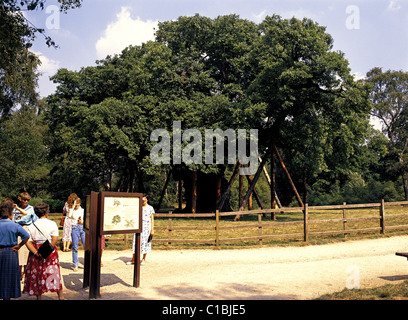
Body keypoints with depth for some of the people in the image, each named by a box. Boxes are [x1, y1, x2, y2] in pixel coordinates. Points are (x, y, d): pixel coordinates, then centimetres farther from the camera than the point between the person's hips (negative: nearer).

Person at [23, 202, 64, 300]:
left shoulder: (32, 226, 2)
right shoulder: (52, 224, -5)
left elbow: (28, 242, -6)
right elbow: (55, 239, -13)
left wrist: (36, 253, -11)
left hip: (36, 252, 2)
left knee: (37, 275, 11)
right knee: (54, 274, 5)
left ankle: (39, 297, 19)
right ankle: (61, 296, 10)